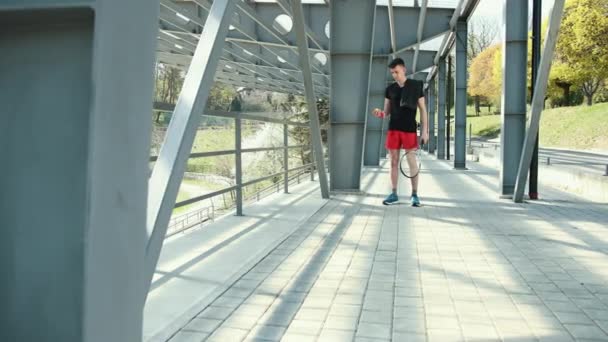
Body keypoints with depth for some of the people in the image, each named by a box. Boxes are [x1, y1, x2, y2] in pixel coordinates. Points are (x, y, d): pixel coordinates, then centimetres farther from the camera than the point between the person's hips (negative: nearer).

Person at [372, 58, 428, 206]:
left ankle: (414, 194, 9)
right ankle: (394, 193, 14)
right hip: (393, 129, 3)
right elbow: (387, 111, 10)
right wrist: (380, 113, -14)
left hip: (409, 129, -3)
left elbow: (423, 109, 1)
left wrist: (425, 130, -5)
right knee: (393, 161, 5)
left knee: (412, 161, -1)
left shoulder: (415, 86, -1)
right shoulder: (390, 89, 7)